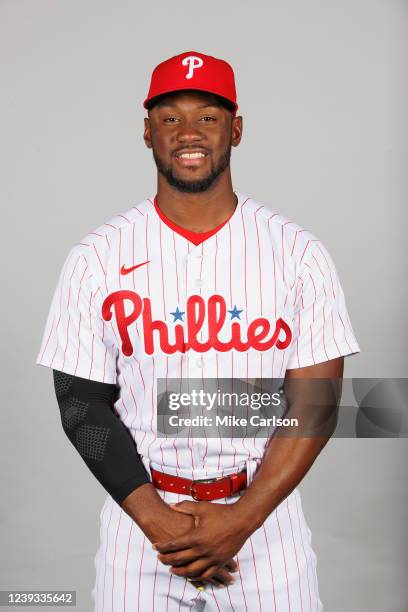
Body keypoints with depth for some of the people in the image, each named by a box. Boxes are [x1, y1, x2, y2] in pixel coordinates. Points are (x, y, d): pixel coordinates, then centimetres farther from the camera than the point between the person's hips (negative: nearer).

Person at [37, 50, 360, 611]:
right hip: (141, 514, 0)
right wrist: (156, 519, -14)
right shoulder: (97, 258, -4)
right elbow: (82, 403, -4)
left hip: (264, 511, 0)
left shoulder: (298, 252, -5)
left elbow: (316, 401, -6)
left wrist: (243, 519, -16)